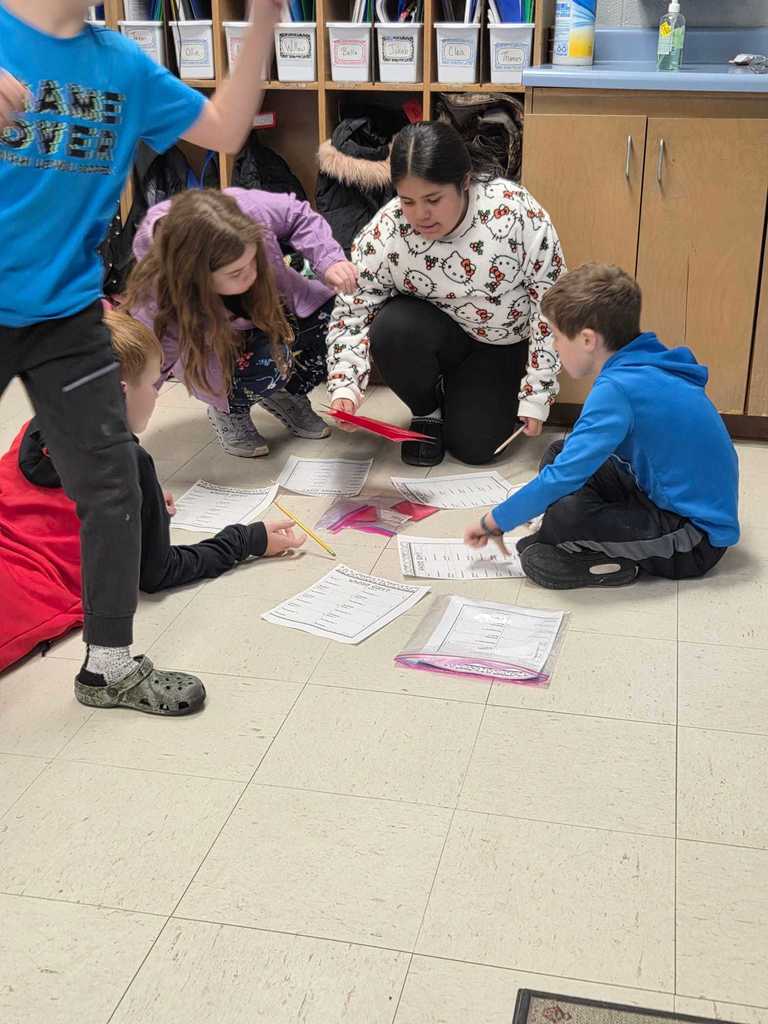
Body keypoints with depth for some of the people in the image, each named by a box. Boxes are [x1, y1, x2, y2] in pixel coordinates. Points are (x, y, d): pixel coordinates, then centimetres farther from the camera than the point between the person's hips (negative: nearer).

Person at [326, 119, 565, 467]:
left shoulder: (516, 212, -28)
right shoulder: (385, 232, -24)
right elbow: (352, 312, -16)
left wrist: (536, 395, -16)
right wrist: (344, 387, -33)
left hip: (503, 345, -1)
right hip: (437, 334, 1)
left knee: (474, 446, -15)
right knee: (393, 329, -32)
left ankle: (465, 392, 21)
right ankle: (427, 412, -1)